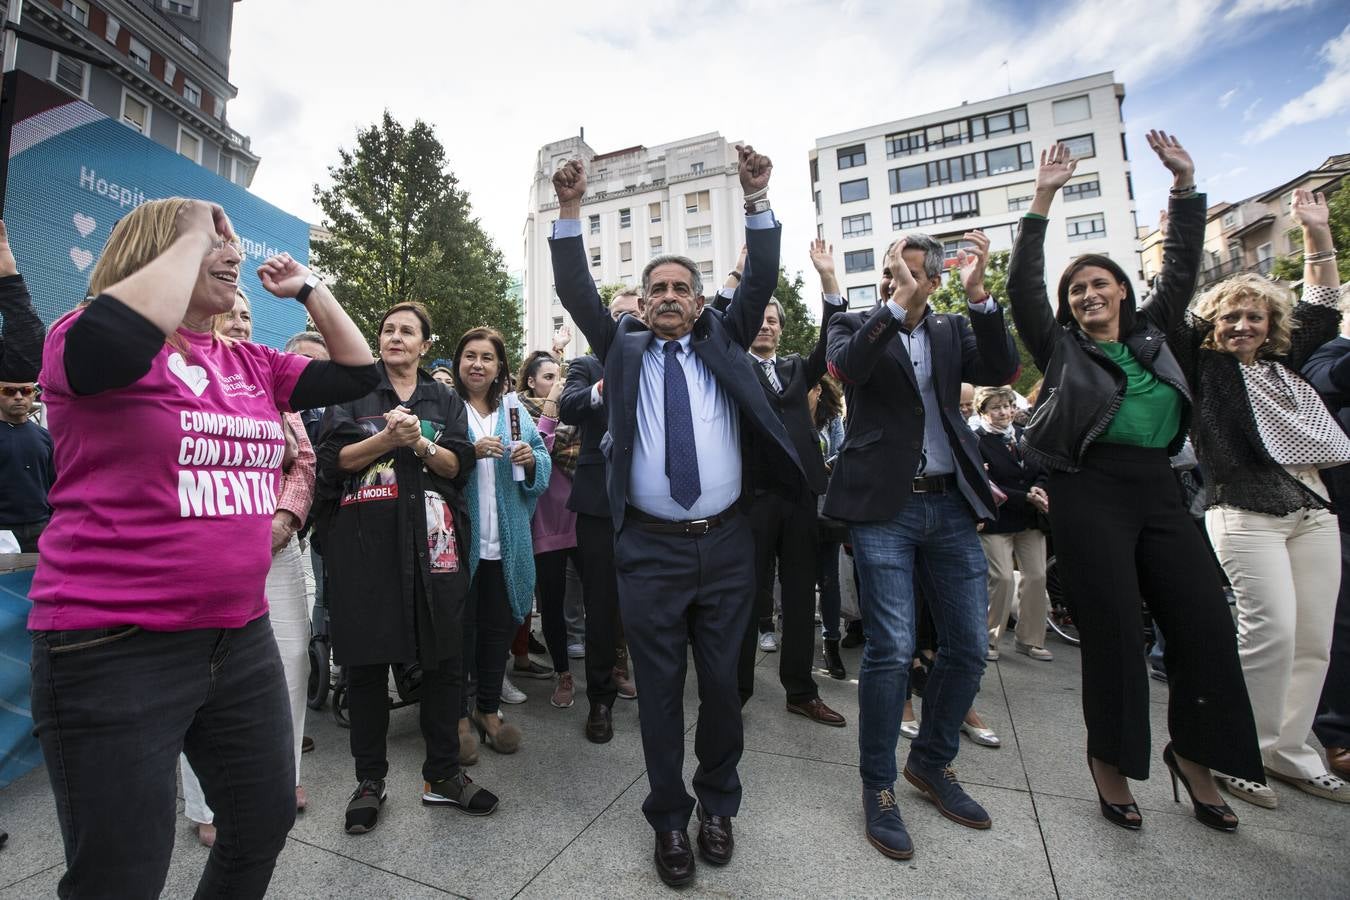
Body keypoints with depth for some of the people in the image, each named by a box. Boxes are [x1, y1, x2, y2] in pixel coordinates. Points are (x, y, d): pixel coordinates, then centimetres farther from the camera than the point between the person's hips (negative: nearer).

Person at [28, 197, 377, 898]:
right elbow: (123, 339, -31)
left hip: (243, 636, 6)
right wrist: (192, 236, -16)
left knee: (266, 820, 20)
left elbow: (357, 373, 15)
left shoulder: (255, 367, 10)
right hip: (116, 649, -6)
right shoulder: (82, 336, -7)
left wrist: (308, 288, 12)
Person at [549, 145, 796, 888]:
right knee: (660, 688, 10)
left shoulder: (723, 343, 11)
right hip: (649, 548, -1)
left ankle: (718, 804, 39)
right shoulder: (623, 349, 9)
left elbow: (760, 283, 1)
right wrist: (570, 213, -8)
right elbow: (577, 294, 0)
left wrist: (757, 201, -6)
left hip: (726, 545, 1)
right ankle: (669, 817, 33)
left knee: (722, 681, 14)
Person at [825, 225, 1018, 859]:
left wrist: (978, 295, -15)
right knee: (891, 650, -4)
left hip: (950, 503, 5)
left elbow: (1003, 369, -5)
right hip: (883, 505, -4)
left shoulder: (953, 331, 13)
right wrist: (897, 305, -24)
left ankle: (931, 763, 32)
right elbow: (844, 367, -18)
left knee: (969, 647, 9)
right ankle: (878, 788, 16)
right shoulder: (856, 325, 5)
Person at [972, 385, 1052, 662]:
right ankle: (987, 638, 9)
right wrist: (1027, 498, -19)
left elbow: (1043, 471, 10)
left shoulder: (1024, 435, 10)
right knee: (1003, 579, -9)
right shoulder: (976, 441, -8)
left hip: (1030, 520, 6)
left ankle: (1030, 639, 20)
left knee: (1037, 577, 4)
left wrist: (1039, 489, -12)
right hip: (996, 522, -6)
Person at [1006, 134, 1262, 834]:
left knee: (1206, 622, 1)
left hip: (1157, 492, 5)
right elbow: (1022, 285, -2)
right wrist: (1043, 198, -3)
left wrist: (1185, 185, 17)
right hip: (1089, 494, -4)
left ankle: (1192, 754, 23)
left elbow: (1182, 267, 18)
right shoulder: (1060, 347, 6)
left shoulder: (1152, 335, 18)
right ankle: (1110, 760, 15)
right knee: (1114, 633, -3)